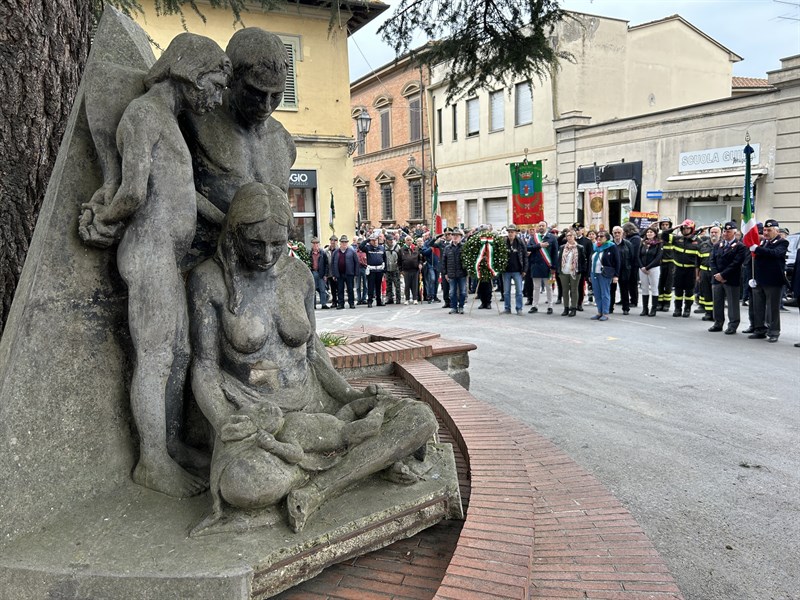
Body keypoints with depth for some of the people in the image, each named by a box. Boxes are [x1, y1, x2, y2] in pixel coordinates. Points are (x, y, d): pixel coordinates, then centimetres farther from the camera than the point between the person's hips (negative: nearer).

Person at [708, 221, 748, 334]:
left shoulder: (740, 246, -4)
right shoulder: (717, 245, 15)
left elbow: (736, 263, -13)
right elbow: (712, 260, 8)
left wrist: (723, 275, -17)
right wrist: (716, 274, -6)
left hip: (731, 280, -5)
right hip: (716, 279, 5)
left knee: (732, 304, 1)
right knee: (717, 303, 10)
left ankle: (733, 325, 7)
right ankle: (718, 324, 19)